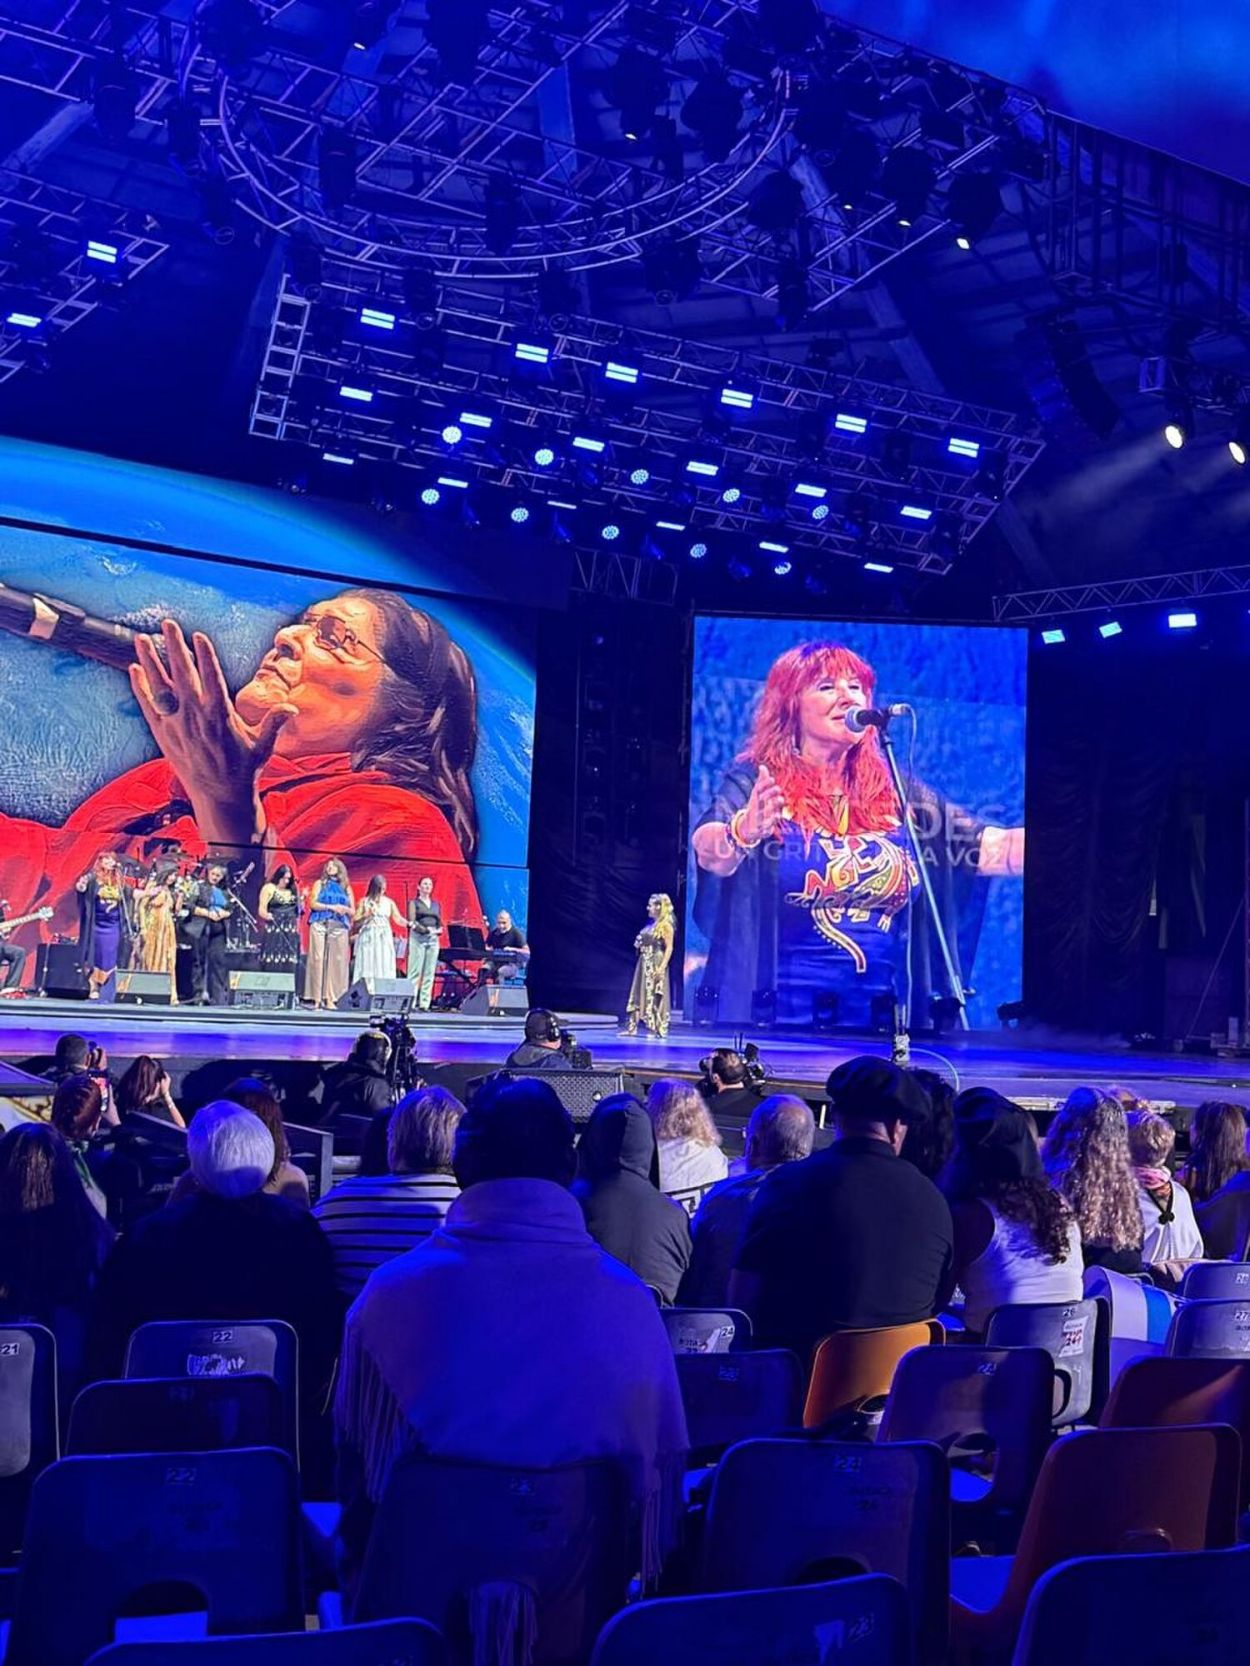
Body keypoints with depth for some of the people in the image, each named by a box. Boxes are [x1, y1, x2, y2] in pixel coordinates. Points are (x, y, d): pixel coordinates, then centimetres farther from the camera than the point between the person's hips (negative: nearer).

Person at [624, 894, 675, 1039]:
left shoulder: (665, 925, -11)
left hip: (655, 964, -9)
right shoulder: (651, 924, 14)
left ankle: (656, 1030, 2)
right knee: (638, 995, 8)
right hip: (644, 963, 9)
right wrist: (639, 944, 6)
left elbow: (669, 948, -16)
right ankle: (632, 1028, 11)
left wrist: (662, 967, -23)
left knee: (654, 997, -4)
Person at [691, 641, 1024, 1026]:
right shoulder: (755, 782, -4)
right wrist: (743, 833, -45)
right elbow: (708, 850, -22)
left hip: (875, 1016, 4)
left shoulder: (894, 793, 9)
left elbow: (991, 848, 5)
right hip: (778, 1015, -4)